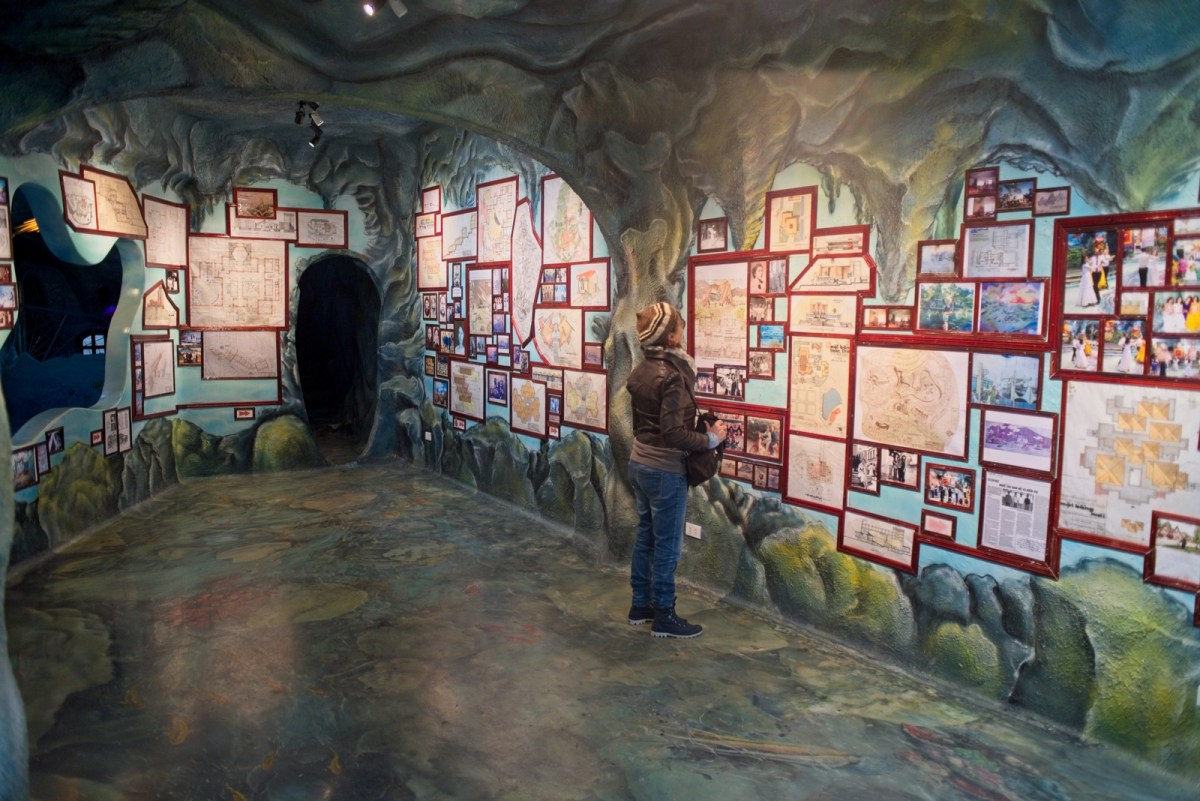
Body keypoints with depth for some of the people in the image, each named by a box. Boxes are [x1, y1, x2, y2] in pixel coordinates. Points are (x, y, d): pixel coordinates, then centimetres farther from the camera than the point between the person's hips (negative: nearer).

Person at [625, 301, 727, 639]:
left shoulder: (642, 370, 4)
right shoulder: (671, 376, -22)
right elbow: (674, 434, -25)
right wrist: (712, 438, -14)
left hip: (640, 464, 9)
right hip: (665, 471, -9)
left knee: (645, 536, 18)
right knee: (667, 545, 3)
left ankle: (640, 605, 29)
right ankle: (663, 616, 14)